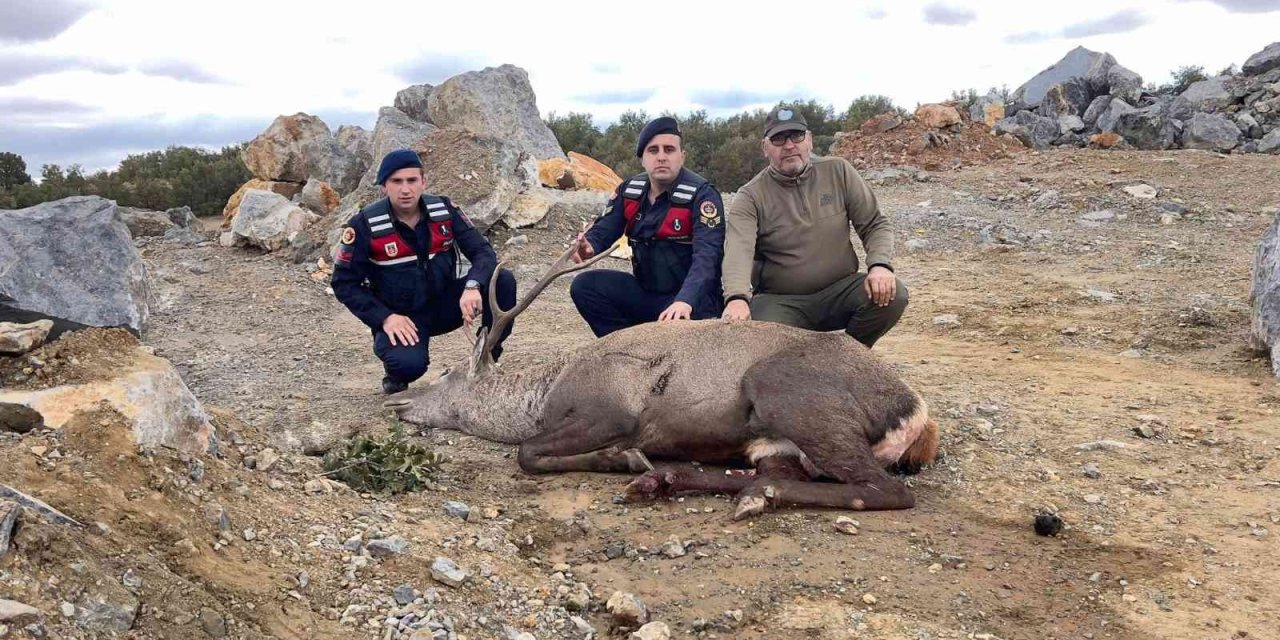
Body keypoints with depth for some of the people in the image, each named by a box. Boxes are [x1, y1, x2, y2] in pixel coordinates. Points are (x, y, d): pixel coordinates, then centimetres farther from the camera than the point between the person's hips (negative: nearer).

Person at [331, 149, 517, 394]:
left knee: (503, 280, -20)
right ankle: (396, 376, 6)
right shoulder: (364, 226, -14)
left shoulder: (444, 210, -7)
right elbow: (344, 283, -10)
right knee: (409, 364, -35)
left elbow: (482, 251, -10)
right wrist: (385, 317, -22)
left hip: (445, 304, 3)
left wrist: (473, 287, -32)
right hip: (399, 318, -3)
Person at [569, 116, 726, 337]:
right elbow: (604, 229, 1)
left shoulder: (702, 195, -17)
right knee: (584, 286, -12)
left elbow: (706, 256, -29)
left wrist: (684, 301, -47)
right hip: (645, 292, 6)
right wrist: (589, 245, -26)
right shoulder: (629, 190, 3)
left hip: (693, 299, -6)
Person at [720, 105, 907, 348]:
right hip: (780, 300, -3)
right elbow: (738, 250, -24)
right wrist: (737, 298, -45)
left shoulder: (838, 172, 3)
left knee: (893, 295, -23)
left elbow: (875, 225, 5)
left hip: (839, 290, 3)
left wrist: (880, 265, -17)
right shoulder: (750, 197, -7)